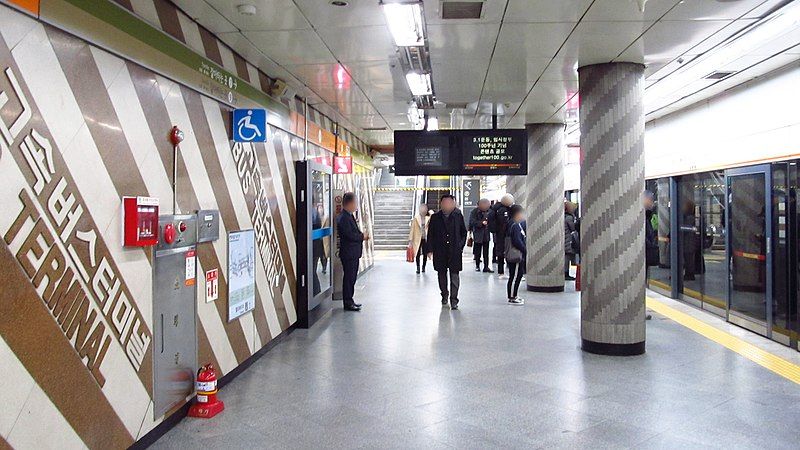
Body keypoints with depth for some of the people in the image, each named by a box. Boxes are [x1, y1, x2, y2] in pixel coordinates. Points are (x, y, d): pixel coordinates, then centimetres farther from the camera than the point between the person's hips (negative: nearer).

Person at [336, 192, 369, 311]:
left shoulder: (349, 216, 14)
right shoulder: (343, 218, -18)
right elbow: (350, 235, -22)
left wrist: (362, 235, 3)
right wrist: (362, 236, -9)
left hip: (353, 253, 10)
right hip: (348, 253, -10)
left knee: (352, 278, 15)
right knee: (349, 278, -3)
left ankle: (350, 301, 23)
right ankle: (348, 303, 4)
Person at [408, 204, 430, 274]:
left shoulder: (428, 219, 5)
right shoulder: (415, 219, 1)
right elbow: (412, 230, 1)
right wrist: (410, 240, -4)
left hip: (426, 239, 1)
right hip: (418, 239, -1)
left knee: (425, 254, 1)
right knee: (418, 254, -1)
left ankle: (423, 267, 19)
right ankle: (418, 268, 13)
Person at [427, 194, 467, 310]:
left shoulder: (458, 216, 1)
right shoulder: (435, 217, 1)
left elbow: (464, 232, 9)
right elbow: (430, 234, 5)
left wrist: (461, 246, 1)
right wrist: (430, 249, -1)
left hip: (454, 251, -1)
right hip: (440, 252, 2)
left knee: (454, 275, -3)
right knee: (442, 274, 14)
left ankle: (453, 299, 1)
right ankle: (444, 295, 33)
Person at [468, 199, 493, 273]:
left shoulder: (488, 211, 4)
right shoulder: (474, 212, -9)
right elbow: (472, 222, -16)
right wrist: (481, 223, -24)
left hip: (486, 235, 3)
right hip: (478, 235, -3)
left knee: (486, 252, 5)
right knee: (477, 252, 6)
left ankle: (486, 267, 9)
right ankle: (477, 266, 20)